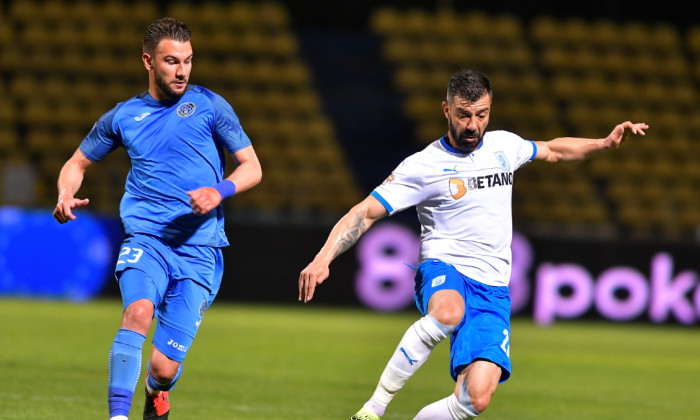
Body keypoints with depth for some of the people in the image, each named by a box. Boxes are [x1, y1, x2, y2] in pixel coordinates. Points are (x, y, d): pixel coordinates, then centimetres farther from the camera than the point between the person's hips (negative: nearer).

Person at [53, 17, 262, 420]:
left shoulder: (210, 105, 6)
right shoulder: (124, 116, 12)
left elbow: (252, 167, 8)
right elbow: (77, 164, 24)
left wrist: (220, 190, -13)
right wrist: (65, 196, 1)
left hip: (200, 248, -1)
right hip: (145, 239, 1)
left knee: (165, 367, -3)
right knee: (139, 311, -33)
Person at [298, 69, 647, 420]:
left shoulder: (504, 146, 11)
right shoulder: (423, 166, -4)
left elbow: (552, 151, 33)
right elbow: (366, 212, -6)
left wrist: (605, 142, 23)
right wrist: (323, 258, -19)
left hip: (492, 290, 4)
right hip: (442, 272, -4)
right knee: (448, 312, -44)